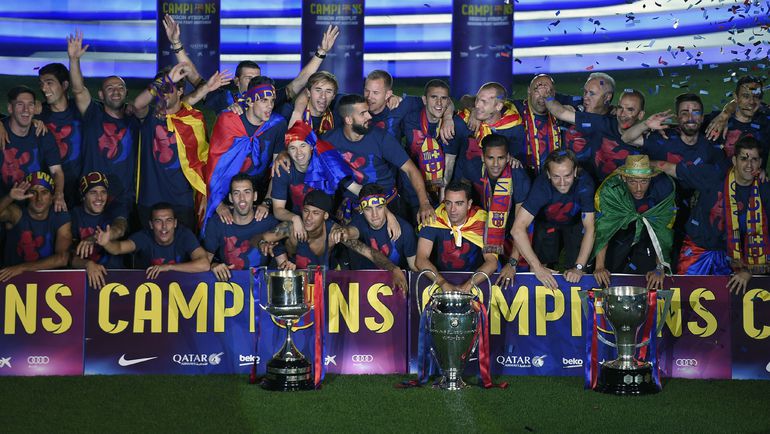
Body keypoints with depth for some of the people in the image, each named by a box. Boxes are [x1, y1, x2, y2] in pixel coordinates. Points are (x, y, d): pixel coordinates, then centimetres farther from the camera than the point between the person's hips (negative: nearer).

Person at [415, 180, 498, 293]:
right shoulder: (434, 219, -15)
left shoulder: (482, 221, -14)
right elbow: (421, 260, -20)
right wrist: (444, 284, -35)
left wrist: (468, 285, -34)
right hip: (440, 275, 0)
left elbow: (492, 261, -18)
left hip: (472, 277, 0)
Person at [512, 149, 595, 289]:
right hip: (547, 223, 0)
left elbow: (589, 228, -30)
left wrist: (579, 268, -38)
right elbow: (518, 228, -41)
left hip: (574, 223, 0)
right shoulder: (541, 185, -37)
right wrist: (538, 268, -45)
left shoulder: (584, 184, -35)